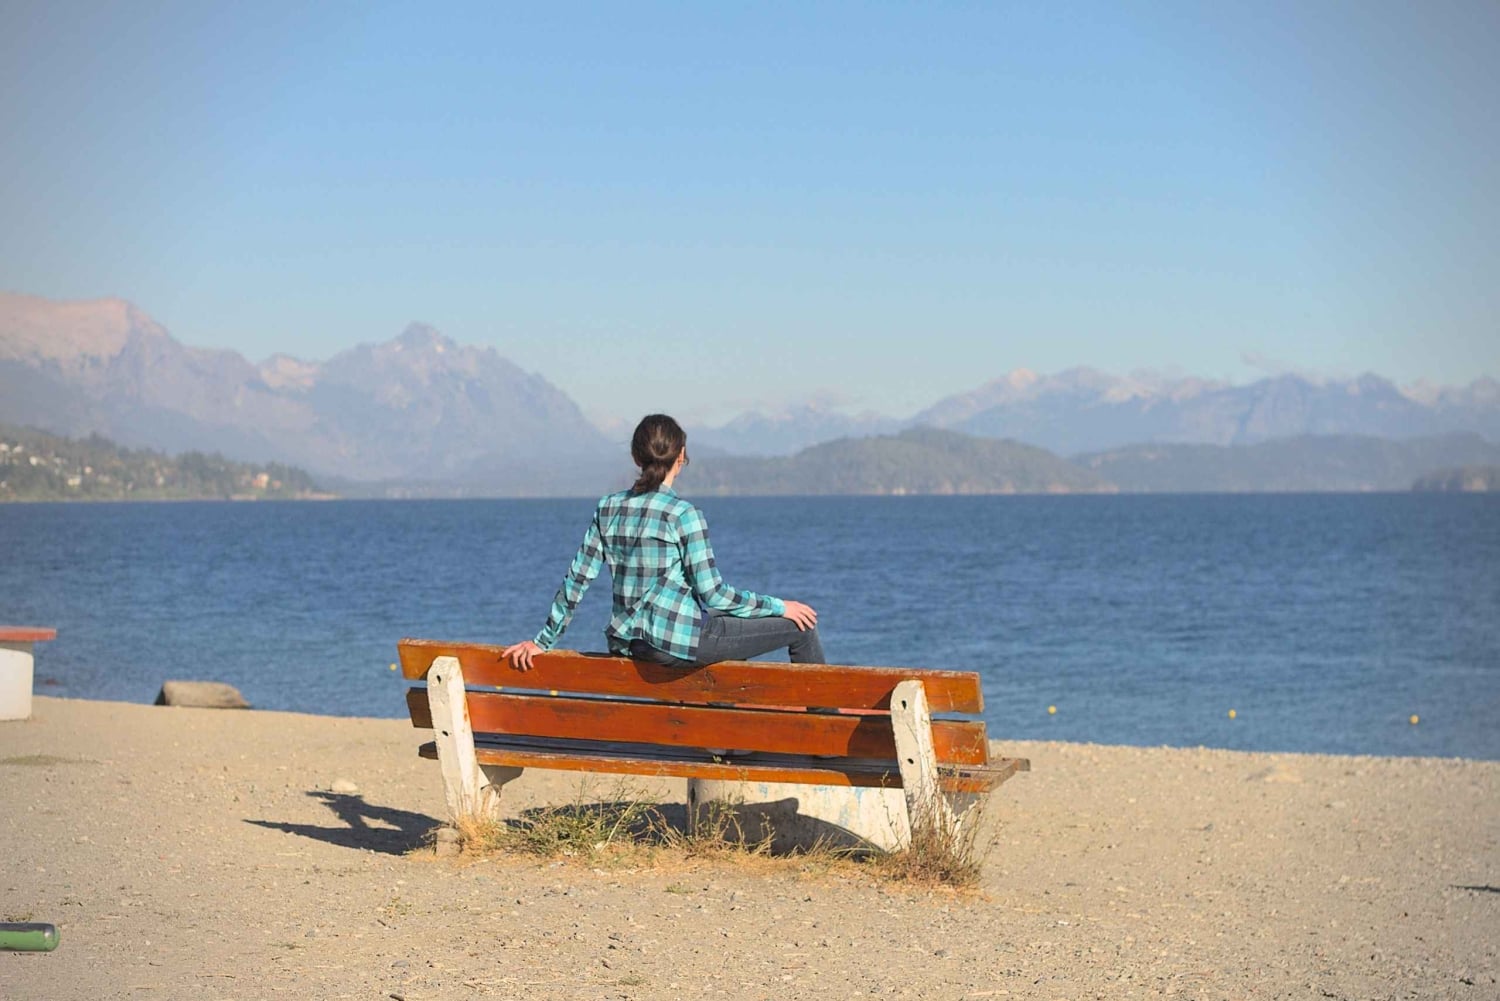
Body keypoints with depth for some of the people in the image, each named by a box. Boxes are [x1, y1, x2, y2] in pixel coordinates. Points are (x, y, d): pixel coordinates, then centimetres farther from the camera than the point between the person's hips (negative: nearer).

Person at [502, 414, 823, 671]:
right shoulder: (684, 514, -13)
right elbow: (712, 593, -13)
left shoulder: (608, 508, 4)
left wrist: (544, 640, 14)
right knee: (801, 625, 4)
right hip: (677, 644, -8)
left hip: (626, 645, 8)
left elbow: (577, 580, 5)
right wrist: (777, 607, -2)